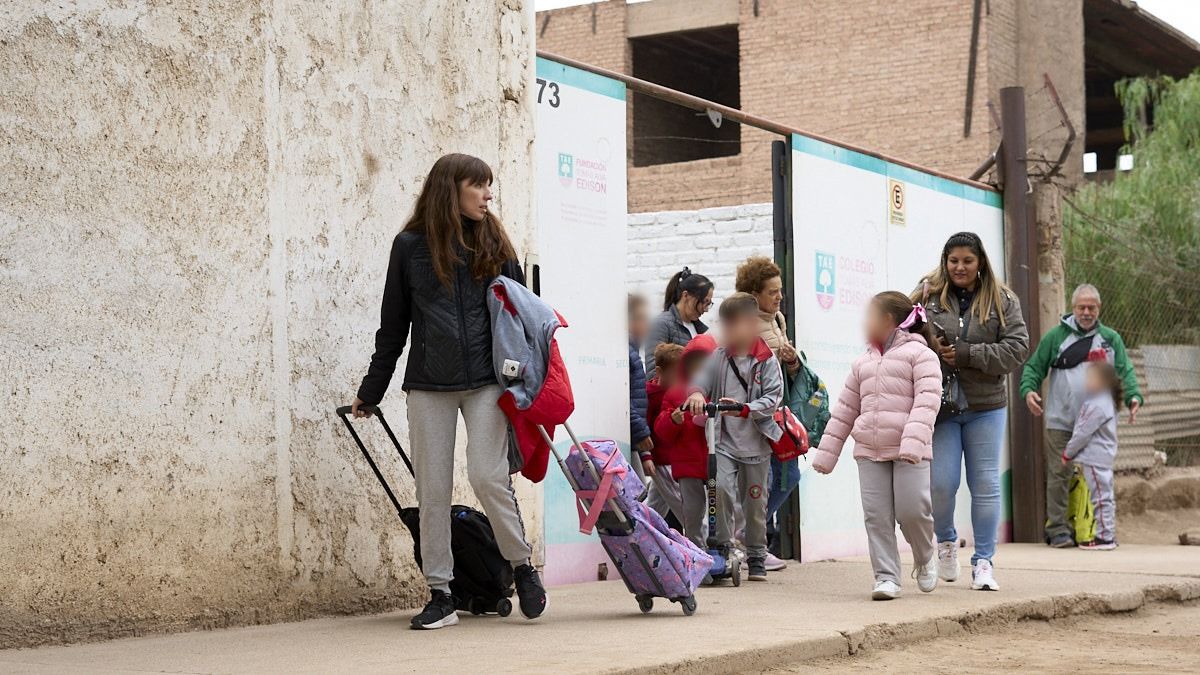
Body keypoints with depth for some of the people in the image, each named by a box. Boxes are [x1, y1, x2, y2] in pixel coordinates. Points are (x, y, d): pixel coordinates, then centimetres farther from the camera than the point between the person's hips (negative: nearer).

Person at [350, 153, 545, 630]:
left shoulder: (494, 243, 7)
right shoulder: (410, 246, 6)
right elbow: (393, 323, 12)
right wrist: (371, 390, 14)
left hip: (486, 381, -1)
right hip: (428, 385, 1)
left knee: (488, 476, -13)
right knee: (432, 489, 1)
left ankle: (522, 567, 8)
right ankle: (440, 595, 8)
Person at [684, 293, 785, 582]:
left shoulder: (766, 360, -5)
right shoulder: (719, 356, 3)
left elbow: (773, 398, -9)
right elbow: (702, 377, -3)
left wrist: (744, 409, -23)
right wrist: (697, 393, -26)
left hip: (755, 442, -1)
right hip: (725, 440, 1)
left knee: (755, 503, 9)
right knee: (722, 488, -20)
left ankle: (756, 560, 22)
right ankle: (724, 547, -5)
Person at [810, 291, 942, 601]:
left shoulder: (919, 353, 2)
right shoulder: (863, 363, 22)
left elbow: (927, 400, -11)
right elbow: (845, 411, 24)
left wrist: (913, 442, -24)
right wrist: (826, 453, 18)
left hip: (909, 451, -6)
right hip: (869, 451, 6)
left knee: (912, 509, -12)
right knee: (877, 516, -2)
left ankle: (925, 558, 16)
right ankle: (886, 577, 1)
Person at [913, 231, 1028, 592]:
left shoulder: (1002, 301, 3)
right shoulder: (926, 296, 2)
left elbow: (1016, 349, -5)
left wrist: (966, 353, -14)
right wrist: (927, 347, -19)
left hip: (986, 407, 1)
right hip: (939, 406, -1)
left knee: (985, 484, 3)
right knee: (942, 482, -4)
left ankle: (983, 561, 13)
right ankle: (946, 539, 26)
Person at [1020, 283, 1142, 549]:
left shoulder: (1111, 339, 12)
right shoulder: (1056, 336, 6)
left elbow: (1125, 372, 8)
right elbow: (1034, 367, 7)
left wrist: (1133, 396, -11)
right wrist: (1028, 389, -12)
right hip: (1060, 422, -2)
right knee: (1059, 475, -4)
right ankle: (1058, 529, 1)